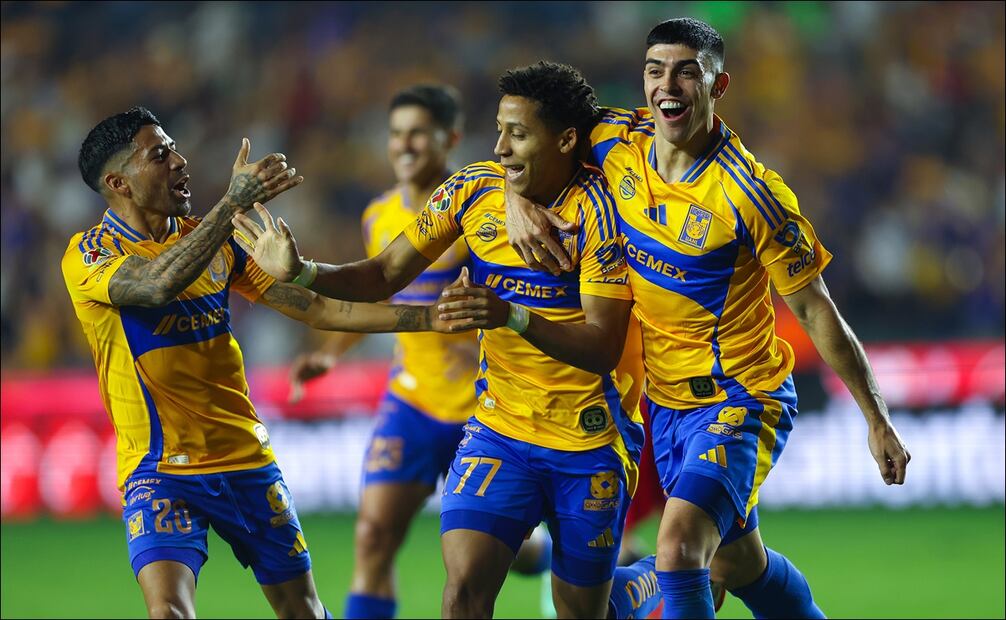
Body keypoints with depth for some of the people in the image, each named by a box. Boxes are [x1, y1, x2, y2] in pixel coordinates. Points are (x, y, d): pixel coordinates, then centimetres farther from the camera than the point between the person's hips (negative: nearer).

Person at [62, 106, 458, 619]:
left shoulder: (213, 240, 8)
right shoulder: (89, 255, -9)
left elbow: (315, 308, 8)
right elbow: (158, 285, -31)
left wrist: (432, 318, 1)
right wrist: (234, 202, -39)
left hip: (246, 461, 5)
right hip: (160, 470, -5)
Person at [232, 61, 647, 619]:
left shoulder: (597, 206, -15)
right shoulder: (475, 187, -2)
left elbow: (602, 348, -22)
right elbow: (385, 276, 4)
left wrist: (511, 316, -37)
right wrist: (300, 273, -14)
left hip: (589, 444, -3)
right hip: (499, 429, 3)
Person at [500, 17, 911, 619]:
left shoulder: (751, 194, -22)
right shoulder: (617, 141, -8)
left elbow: (815, 309, -13)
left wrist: (878, 421, -9)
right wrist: (517, 200, -15)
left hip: (742, 400, -7)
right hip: (667, 404, 7)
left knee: (678, 550, -27)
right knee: (735, 563, 22)